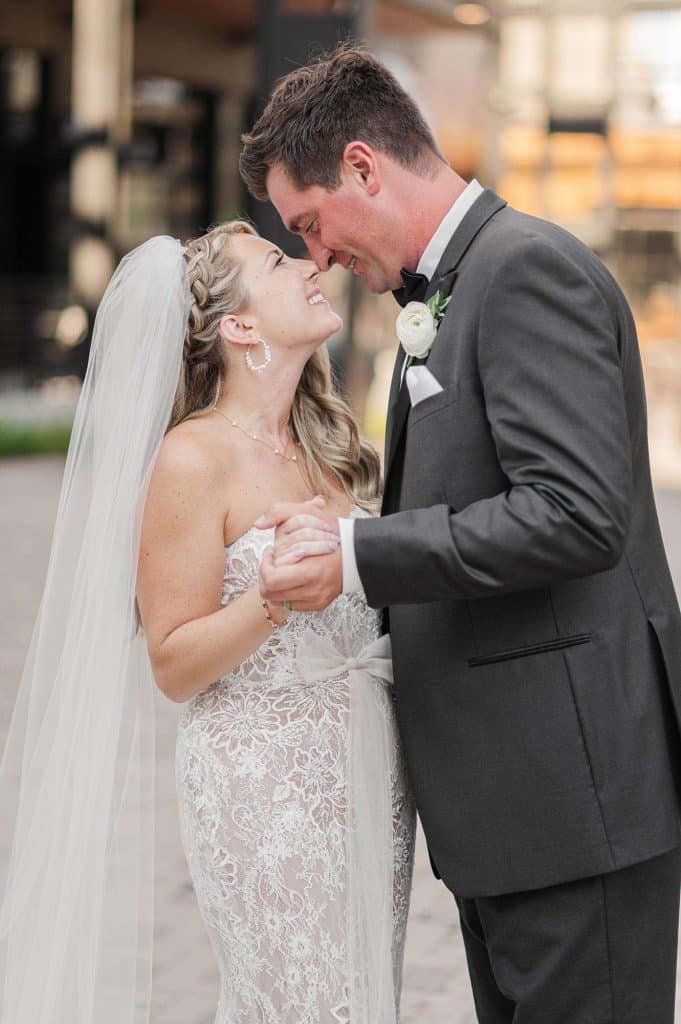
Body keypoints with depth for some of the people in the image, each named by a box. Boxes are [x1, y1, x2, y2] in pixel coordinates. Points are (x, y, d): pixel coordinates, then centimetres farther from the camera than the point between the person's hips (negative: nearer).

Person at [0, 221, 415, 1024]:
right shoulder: (193, 460, -11)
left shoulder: (330, 444, 11)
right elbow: (173, 665, -12)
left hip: (368, 776, 7)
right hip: (264, 786, -7)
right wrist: (271, 598, -25)